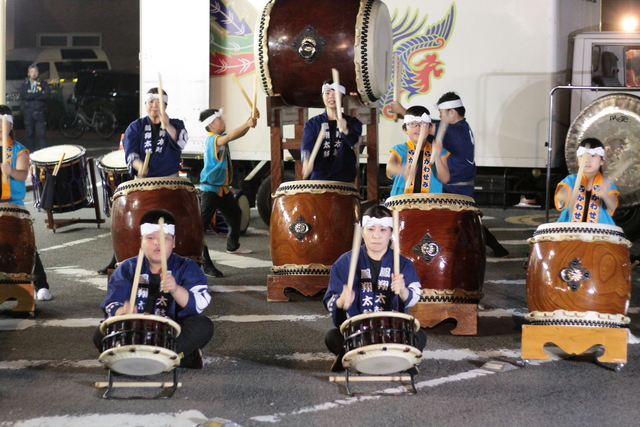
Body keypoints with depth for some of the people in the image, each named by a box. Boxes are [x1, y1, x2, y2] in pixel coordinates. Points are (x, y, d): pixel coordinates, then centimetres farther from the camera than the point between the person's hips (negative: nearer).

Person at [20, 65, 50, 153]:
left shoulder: (43, 84, 8)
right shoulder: (25, 85, 10)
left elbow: (47, 95, -9)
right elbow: (23, 95, -9)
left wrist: (32, 95, -10)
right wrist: (40, 94, -11)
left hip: (40, 113, -1)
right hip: (29, 113, 1)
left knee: (42, 134, -8)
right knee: (30, 134, 4)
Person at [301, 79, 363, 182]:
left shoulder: (352, 123, 8)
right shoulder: (313, 123, 10)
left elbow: (356, 143, -12)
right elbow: (307, 144, -7)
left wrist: (345, 131, -34)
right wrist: (307, 161, -29)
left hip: (344, 179, -1)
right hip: (319, 177, 1)